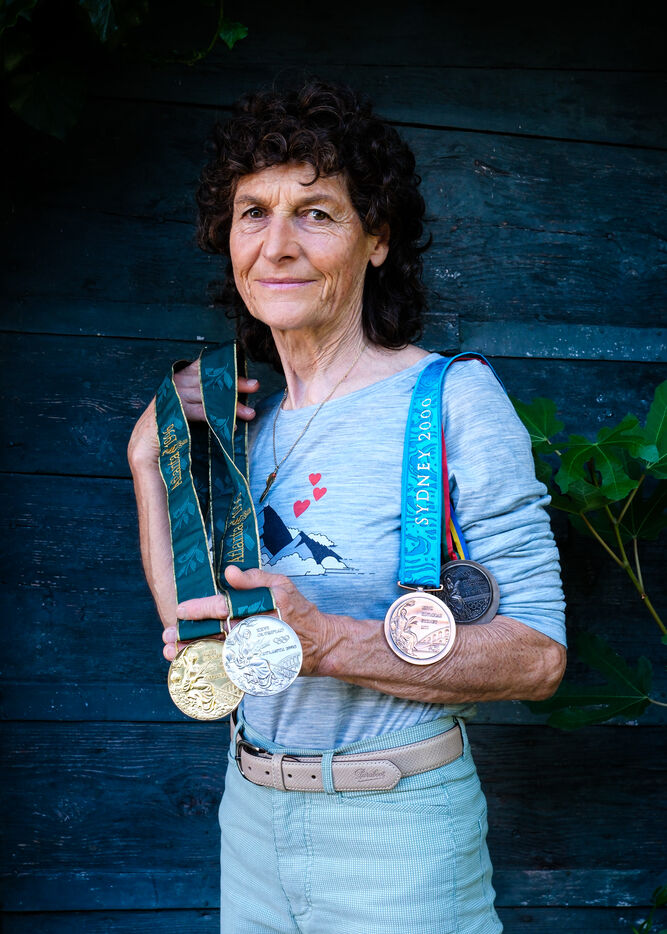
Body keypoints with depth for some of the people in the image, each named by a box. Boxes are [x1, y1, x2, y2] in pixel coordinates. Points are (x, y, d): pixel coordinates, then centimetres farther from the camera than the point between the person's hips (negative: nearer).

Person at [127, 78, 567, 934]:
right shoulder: (254, 414, 3)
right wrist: (149, 455, -1)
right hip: (253, 808, 6)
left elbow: (537, 654, -17)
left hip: (394, 826, -5)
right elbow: (186, 613, 6)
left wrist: (323, 641, -28)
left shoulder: (455, 400, -15)